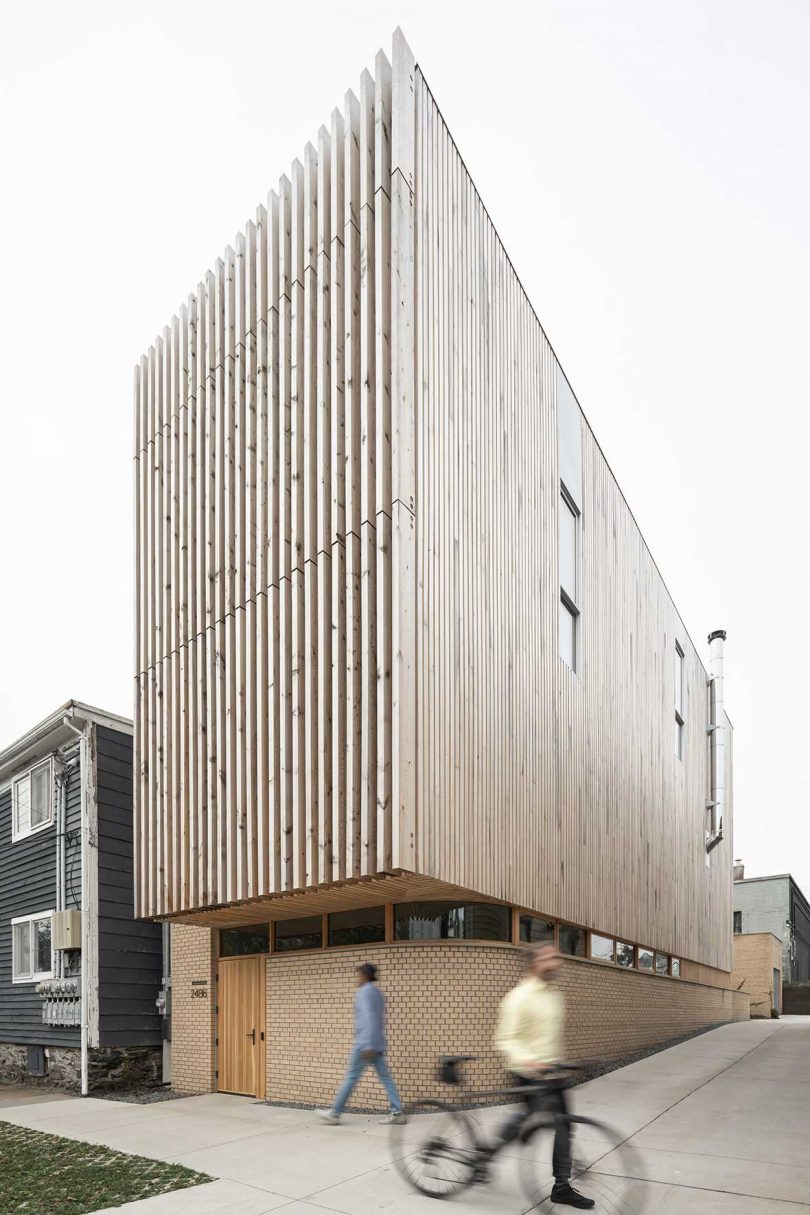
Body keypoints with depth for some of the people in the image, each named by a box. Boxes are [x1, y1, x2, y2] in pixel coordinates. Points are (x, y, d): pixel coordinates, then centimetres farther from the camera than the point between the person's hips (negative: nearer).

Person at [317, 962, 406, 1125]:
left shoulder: (364, 992, -10)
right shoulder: (377, 992, 18)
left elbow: (368, 1018, -19)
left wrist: (368, 1045, -23)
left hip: (365, 1043, -9)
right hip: (378, 1044, 9)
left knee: (351, 1077, -2)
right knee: (385, 1077, 4)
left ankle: (335, 1113, 5)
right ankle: (397, 1112, -2)